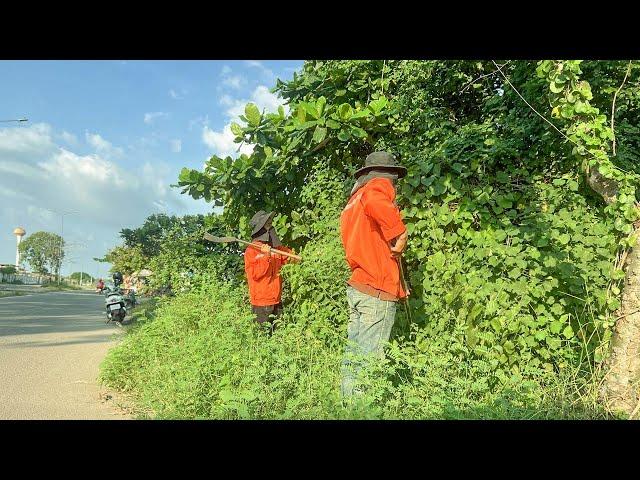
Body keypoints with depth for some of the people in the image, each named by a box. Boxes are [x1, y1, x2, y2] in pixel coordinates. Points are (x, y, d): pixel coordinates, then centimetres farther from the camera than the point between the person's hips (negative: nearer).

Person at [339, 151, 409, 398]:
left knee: (354, 355, 11)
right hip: (378, 291, -8)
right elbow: (373, 202, -28)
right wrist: (399, 233, -19)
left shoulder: (353, 201, 23)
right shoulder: (380, 186, -2)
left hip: (356, 287, 9)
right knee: (369, 359, -8)